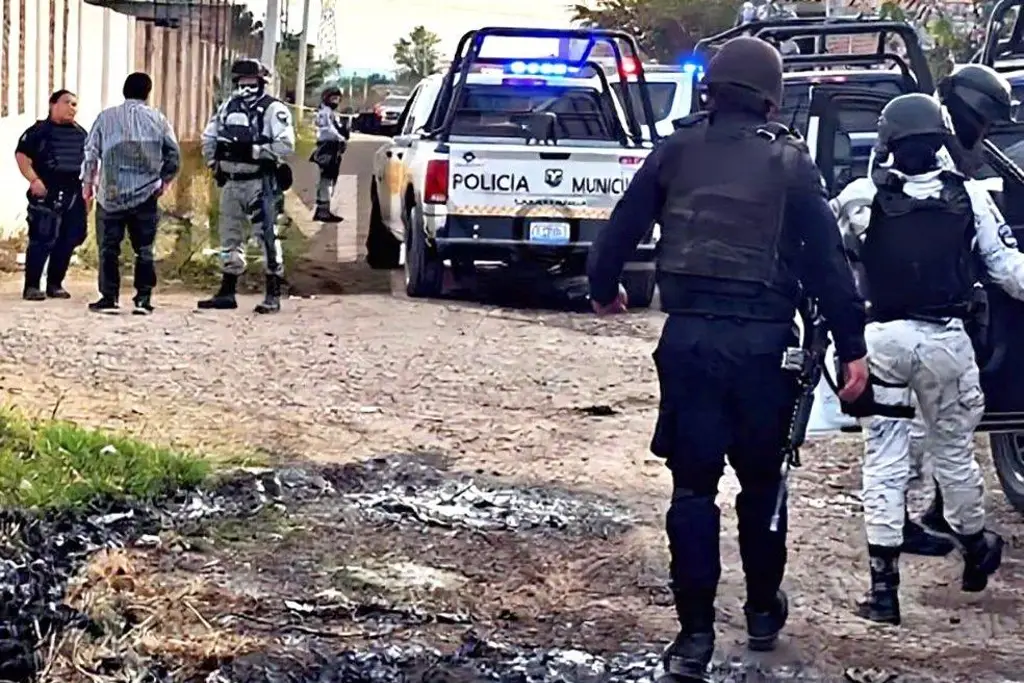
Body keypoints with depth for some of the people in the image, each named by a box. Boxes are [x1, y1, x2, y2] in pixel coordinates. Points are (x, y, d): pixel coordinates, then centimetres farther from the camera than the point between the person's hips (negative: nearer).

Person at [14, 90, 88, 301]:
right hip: (47, 193, -6)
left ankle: (55, 284, 17)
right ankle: (31, 286, -5)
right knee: (42, 240, -10)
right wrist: (34, 179, -21)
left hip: (74, 194, 6)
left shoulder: (81, 134, 16)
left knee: (69, 239, 6)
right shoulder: (39, 130, -2)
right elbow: (21, 155, -10)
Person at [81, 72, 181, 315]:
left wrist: (88, 182, 12)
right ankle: (143, 299, 1)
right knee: (144, 249, 6)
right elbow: (173, 154, 2)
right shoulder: (158, 119, 3)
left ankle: (109, 297, 4)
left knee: (109, 247, 6)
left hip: (111, 194, -1)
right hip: (146, 195, 1)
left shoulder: (106, 117, 1)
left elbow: (91, 152, 1)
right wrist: (164, 180, 16)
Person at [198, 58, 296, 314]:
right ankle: (227, 292, 21)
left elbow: (286, 145, -19)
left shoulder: (274, 109, -8)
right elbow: (208, 137, 21)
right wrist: (214, 164, 11)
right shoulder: (227, 108, 13)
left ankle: (273, 295, -4)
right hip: (231, 182, 7)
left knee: (267, 237, -8)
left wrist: (252, 151, -21)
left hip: (260, 184, -7)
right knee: (230, 237, 13)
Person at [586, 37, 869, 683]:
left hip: (689, 336, 0)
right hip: (764, 339, 0)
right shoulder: (791, 161, 0)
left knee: (693, 485, 6)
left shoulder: (677, 151, 4)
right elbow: (827, 260, -2)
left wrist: (604, 287, 25)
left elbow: (622, 228, 6)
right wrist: (852, 346, 2)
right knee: (762, 479, 17)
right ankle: (764, 611, 30)